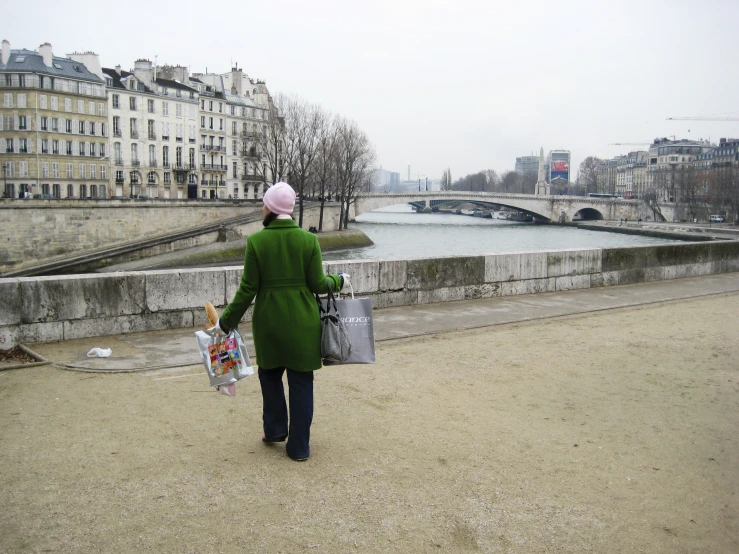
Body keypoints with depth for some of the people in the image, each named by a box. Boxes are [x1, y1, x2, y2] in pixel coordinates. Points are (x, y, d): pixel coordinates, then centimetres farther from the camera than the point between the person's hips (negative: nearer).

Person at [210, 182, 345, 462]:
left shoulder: (256, 241, -9)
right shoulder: (308, 239, -6)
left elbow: (248, 289, -8)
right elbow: (318, 284, -5)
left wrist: (226, 321, 3)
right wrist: (338, 280, 17)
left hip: (269, 320, 0)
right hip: (303, 322, 1)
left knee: (270, 373, 25)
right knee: (301, 382, 10)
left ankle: (275, 428, 27)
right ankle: (299, 447, 16)